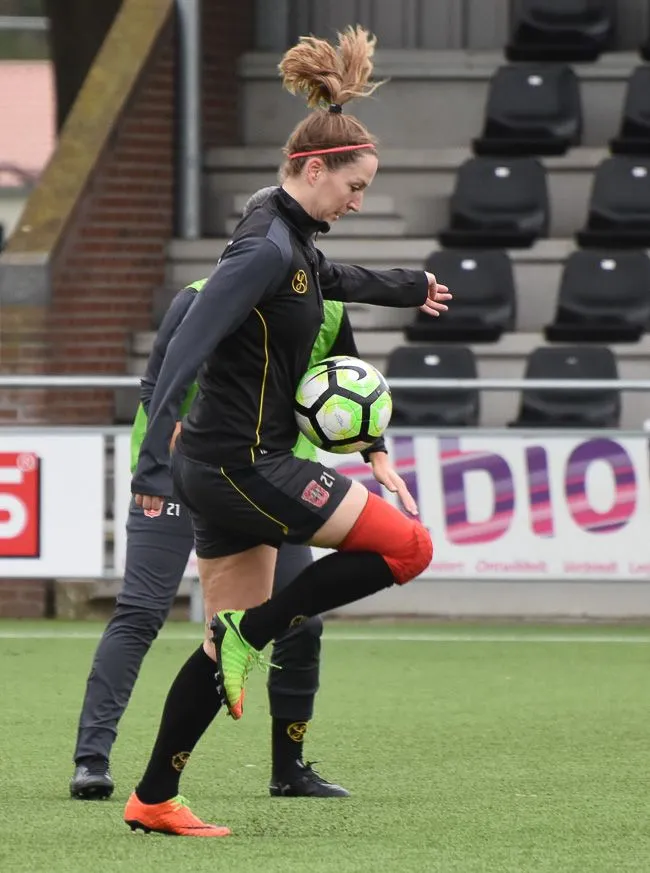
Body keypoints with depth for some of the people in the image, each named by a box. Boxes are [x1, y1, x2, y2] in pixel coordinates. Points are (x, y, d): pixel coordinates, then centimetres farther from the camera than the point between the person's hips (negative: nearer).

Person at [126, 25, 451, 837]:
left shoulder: (291, 239, 12)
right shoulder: (267, 247, -18)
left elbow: (325, 277, 38)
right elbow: (187, 348, -26)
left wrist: (406, 285, 55)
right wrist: (155, 462, -33)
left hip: (222, 466, 10)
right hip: (241, 464, -10)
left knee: (230, 644, 12)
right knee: (407, 545, -8)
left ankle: (153, 800, 15)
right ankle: (251, 630, -4)